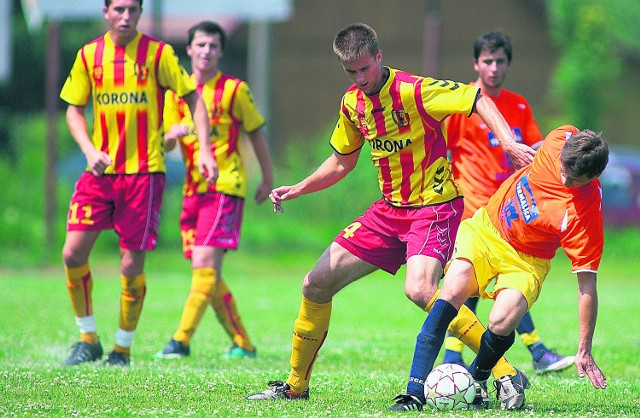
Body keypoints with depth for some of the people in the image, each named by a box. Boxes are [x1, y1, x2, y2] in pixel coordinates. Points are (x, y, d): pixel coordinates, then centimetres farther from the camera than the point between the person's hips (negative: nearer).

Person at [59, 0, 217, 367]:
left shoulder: (158, 54, -3)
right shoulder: (89, 55, 5)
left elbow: (194, 98, 3)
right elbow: (74, 110, 11)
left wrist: (205, 150, -7)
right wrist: (90, 150, -7)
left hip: (144, 172, -3)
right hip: (100, 171, 3)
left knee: (132, 265, -3)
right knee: (74, 253, -8)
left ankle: (123, 348, 14)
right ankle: (88, 339, 10)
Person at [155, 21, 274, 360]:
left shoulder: (234, 89, 1)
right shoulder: (177, 92, 12)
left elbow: (256, 133, 9)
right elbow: (163, 144, 12)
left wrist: (268, 180, 13)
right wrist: (171, 135, -12)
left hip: (225, 186, -6)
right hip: (192, 188, 6)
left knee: (205, 263, -17)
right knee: (206, 270, 5)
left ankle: (181, 340, -21)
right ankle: (242, 343, 16)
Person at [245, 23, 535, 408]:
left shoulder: (414, 90, -18)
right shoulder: (353, 103, 6)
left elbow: (479, 101, -20)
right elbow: (342, 162, 20)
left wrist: (510, 144, -34)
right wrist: (298, 189, 9)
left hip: (435, 206, -8)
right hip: (389, 209, 8)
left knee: (420, 289, -32)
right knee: (316, 285, 4)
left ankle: (506, 374, -27)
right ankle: (296, 386, 21)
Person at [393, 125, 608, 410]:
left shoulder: (585, 213, -30)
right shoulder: (561, 138, -21)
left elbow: (587, 282, -25)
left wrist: (584, 351, -24)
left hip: (525, 262, -3)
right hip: (487, 227, 3)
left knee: (501, 322, -27)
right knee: (452, 293, -21)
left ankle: (476, 379, 7)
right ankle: (415, 392, -22)